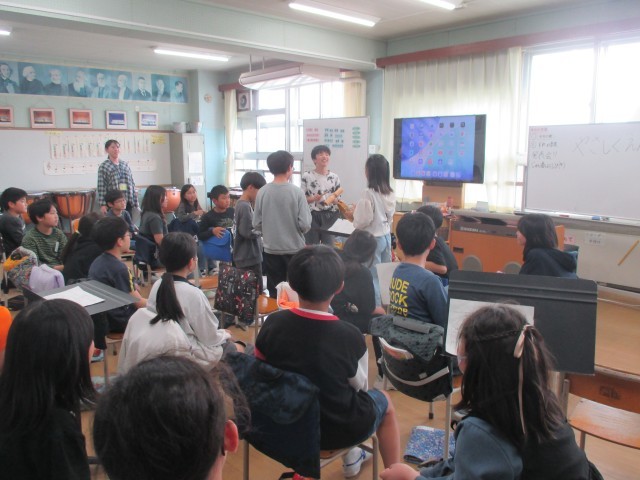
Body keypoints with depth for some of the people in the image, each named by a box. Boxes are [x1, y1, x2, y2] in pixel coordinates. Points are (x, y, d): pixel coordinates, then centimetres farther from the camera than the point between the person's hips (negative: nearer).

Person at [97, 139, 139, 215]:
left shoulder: (125, 164, 12)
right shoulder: (103, 167, 0)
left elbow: (132, 183, 12)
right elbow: (101, 187, -4)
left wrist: (136, 202, 9)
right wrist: (103, 204, -11)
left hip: (128, 201, 4)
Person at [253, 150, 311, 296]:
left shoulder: (262, 192, -5)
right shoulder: (296, 192, -12)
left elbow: (256, 224, -1)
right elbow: (305, 224, -14)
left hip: (271, 250, 2)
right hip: (294, 249, -2)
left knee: (274, 293, 12)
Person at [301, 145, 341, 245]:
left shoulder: (334, 177, 4)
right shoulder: (307, 176, -3)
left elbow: (338, 198, 8)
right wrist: (313, 198, -19)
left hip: (329, 216, 2)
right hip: (312, 216, -2)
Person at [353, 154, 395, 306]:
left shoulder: (369, 193, -19)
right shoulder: (390, 193, 4)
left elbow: (363, 220, -17)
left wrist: (354, 214, 1)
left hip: (373, 238, -7)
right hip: (386, 236, 7)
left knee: (373, 276, 2)